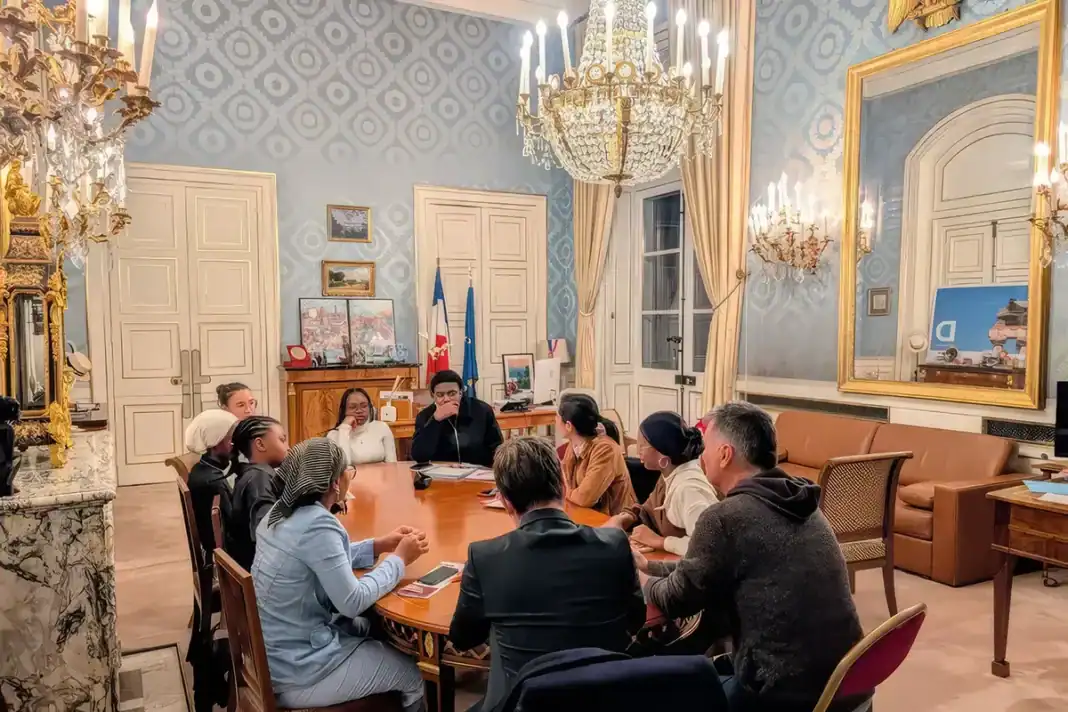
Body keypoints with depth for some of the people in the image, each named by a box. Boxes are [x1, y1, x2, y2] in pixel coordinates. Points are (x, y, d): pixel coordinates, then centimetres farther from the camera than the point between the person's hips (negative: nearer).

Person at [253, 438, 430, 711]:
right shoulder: (317, 524, -26)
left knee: (367, 627, 28)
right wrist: (399, 559, -11)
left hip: (270, 654, 9)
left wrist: (378, 546, 6)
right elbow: (352, 602, -23)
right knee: (412, 676, 8)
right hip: (297, 673, -8)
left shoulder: (281, 511, 0)